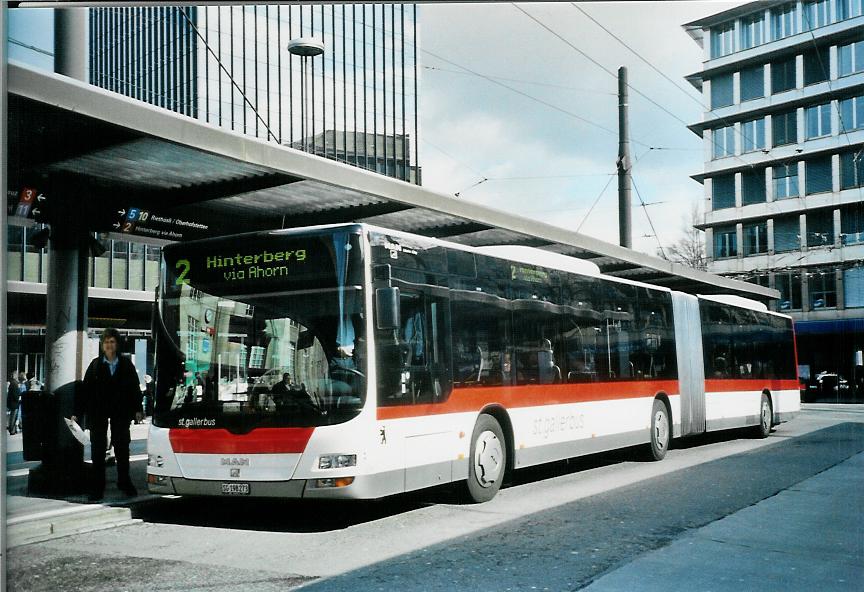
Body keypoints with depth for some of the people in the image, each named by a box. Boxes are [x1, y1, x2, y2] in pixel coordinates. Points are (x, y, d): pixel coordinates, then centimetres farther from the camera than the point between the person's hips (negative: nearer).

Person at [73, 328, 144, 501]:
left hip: (120, 411, 0)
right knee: (98, 448, 3)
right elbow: (86, 388, -1)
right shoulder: (95, 365, 1)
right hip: (98, 412, 0)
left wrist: (137, 409, -1)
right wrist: (77, 412, -4)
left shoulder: (126, 364, 2)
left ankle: (124, 482, 21)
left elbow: (134, 387, 4)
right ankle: (97, 486, 8)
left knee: (122, 447, 9)